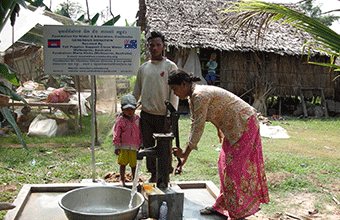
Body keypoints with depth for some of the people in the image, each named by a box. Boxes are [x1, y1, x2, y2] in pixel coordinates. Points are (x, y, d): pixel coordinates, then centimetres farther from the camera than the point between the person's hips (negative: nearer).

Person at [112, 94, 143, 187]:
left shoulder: (137, 119, 6)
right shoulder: (120, 120, -3)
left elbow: (140, 132, 13)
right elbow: (116, 134, -2)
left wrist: (141, 144, 13)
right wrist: (116, 146, -5)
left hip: (134, 146, 2)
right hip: (123, 147, -2)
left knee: (134, 164, 7)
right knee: (123, 164, 5)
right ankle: (122, 180, 20)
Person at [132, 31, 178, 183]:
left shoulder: (170, 66, -1)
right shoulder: (143, 68, 11)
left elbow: (174, 93, -5)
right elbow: (136, 92, 17)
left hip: (163, 115, -4)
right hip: (146, 114, 4)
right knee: (149, 146, 10)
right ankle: (153, 174, 25)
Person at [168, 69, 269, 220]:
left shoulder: (200, 95, -24)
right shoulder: (192, 97, 7)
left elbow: (198, 128, -24)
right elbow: (194, 125, 13)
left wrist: (185, 153, -17)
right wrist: (185, 152, 13)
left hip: (244, 124, -10)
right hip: (233, 128, 10)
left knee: (234, 166, -6)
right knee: (225, 164, 13)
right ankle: (223, 206, 24)